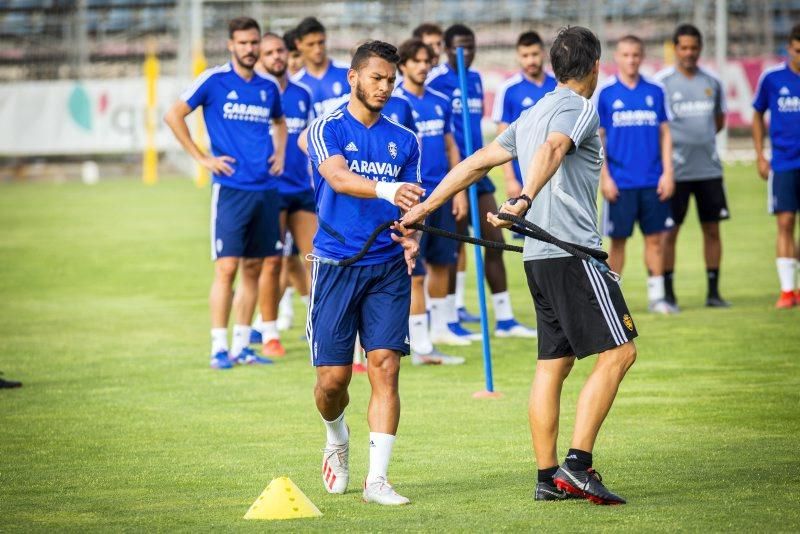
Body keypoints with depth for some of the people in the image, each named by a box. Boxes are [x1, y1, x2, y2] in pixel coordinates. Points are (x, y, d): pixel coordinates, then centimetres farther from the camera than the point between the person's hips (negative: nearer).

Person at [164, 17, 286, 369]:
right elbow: (174, 116, -3)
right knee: (227, 267, -9)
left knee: (254, 268, 7)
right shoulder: (214, 81, -4)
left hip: (266, 188, 5)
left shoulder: (269, 87, 11)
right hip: (231, 188, -5)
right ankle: (219, 348, -5)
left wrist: (280, 153, 14)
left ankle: (241, 346, 14)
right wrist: (202, 158, -6)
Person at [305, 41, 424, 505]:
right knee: (333, 377, 0)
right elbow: (339, 178, -20)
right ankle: (337, 441, 33)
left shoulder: (405, 141, 11)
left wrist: (411, 239, -11)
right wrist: (385, 190, -39)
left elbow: (412, 203, 12)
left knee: (385, 366, -9)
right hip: (337, 264, -2)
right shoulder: (327, 130, -1)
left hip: (389, 267, 2)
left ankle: (378, 479, -8)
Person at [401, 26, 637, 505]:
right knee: (618, 352, -8)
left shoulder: (531, 115, 20)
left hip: (539, 256, 9)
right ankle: (577, 465, -16)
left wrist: (426, 207, 25)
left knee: (553, 363, 10)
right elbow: (551, 150, -25)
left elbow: (476, 162, 21)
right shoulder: (579, 108, -5)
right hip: (573, 251, -9)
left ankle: (549, 477, 9)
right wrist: (525, 201, -39)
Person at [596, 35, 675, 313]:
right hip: (621, 183, -2)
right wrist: (604, 178, -6)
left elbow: (664, 134, 9)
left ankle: (656, 296, 11)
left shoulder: (655, 92, 7)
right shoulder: (605, 94, 0)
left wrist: (667, 173, 1)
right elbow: (596, 139, 0)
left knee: (655, 238, 4)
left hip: (653, 182, 2)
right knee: (618, 240, 2)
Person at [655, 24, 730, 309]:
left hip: (709, 168, 4)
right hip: (676, 168, -4)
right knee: (670, 231, -1)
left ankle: (713, 291, 12)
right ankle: (668, 293, 6)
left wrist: (701, 138, 8)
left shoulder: (712, 82, 9)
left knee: (712, 229, 5)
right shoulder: (662, 82, -4)